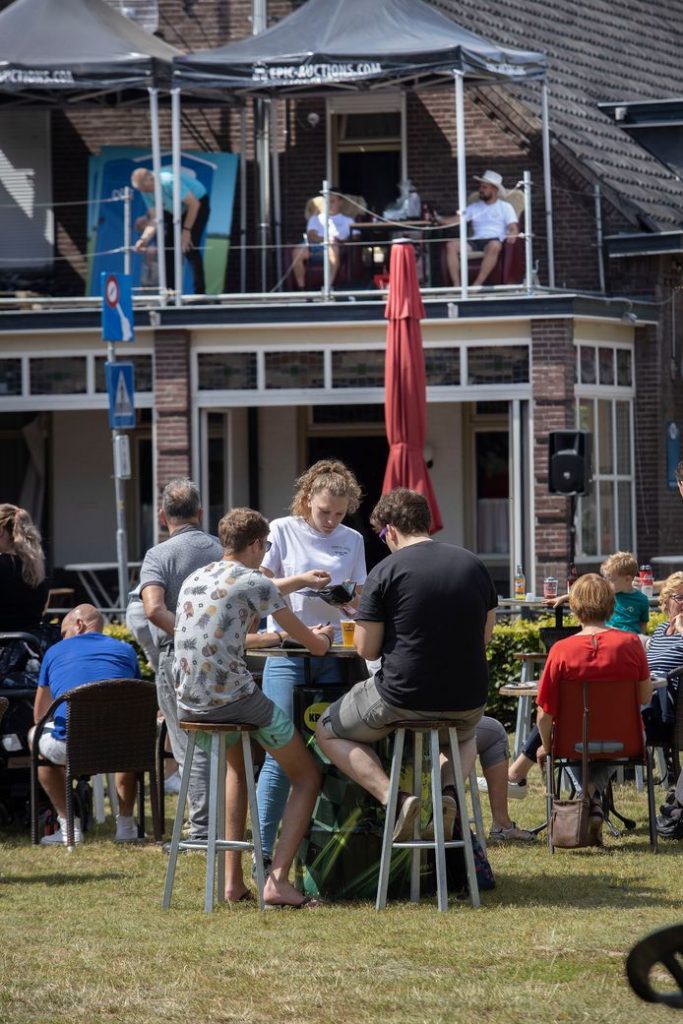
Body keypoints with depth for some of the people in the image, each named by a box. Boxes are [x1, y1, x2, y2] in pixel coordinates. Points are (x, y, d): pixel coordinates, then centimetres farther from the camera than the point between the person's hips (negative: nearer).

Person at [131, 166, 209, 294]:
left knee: (190, 248, -19)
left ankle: (200, 292, -16)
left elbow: (194, 204, -29)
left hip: (197, 204, -7)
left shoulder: (169, 182, -35)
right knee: (168, 249, -4)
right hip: (174, 212, 7)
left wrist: (186, 231, -27)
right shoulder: (146, 192, -13)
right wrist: (144, 239, -28)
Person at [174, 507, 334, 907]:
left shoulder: (193, 580, 16)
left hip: (189, 703, 7)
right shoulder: (255, 583, -5)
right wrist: (322, 637, 25)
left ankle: (233, 879, 29)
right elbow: (315, 645, 1)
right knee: (308, 777, 11)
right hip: (234, 698, -7)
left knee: (238, 764, 37)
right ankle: (278, 880, -5)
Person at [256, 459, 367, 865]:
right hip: (287, 651, -4)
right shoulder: (283, 531, 2)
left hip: (333, 653, 4)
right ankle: (263, 850, -6)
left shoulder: (352, 540, 12)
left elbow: (360, 599, 15)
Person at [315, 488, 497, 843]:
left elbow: (367, 649, -7)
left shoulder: (385, 572, -10)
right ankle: (449, 788, 8)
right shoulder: (473, 565, 4)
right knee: (464, 733, 41)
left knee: (328, 731, 22)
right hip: (468, 700, 4)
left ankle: (394, 797, -1)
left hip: (403, 698, -4)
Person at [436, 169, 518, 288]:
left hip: (495, 240, -4)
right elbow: (457, 220, 12)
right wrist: (439, 219, -6)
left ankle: (477, 284, -42)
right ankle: (456, 285, -32)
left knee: (494, 245, -40)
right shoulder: (474, 207, 23)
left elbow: (513, 228, 2)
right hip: (475, 241, 4)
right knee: (451, 244, -23)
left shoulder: (505, 207, 13)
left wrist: (512, 234, -22)